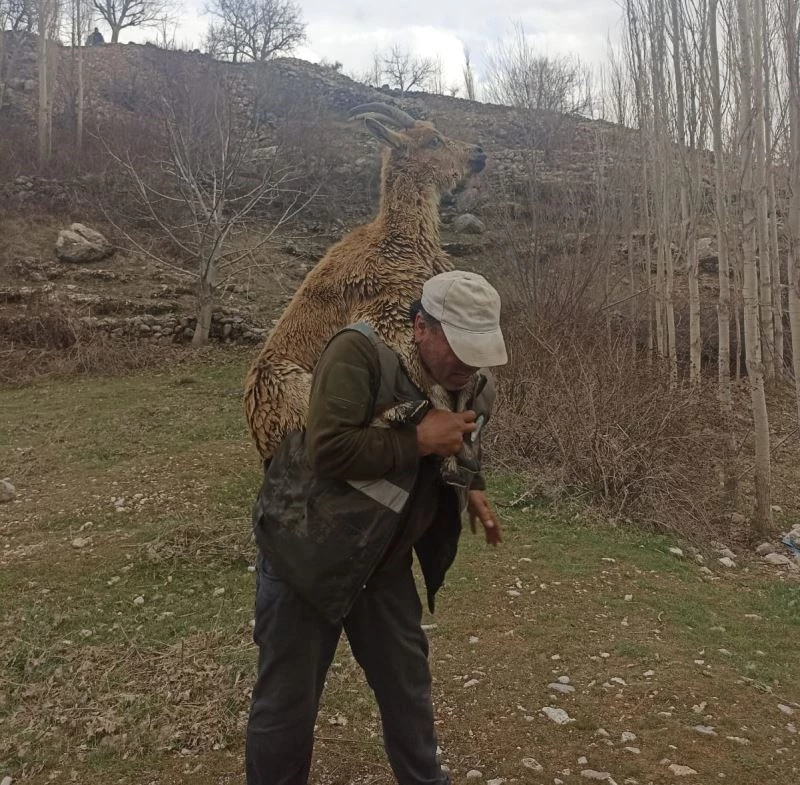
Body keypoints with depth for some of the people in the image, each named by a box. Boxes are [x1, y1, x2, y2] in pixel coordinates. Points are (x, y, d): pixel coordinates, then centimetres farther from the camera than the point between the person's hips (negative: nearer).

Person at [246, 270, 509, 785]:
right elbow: (328, 450, -33)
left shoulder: (477, 388, -2)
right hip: (307, 549, -5)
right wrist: (418, 440, -29)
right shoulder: (360, 352, -24)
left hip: (386, 559, 6)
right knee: (287, 699, 8)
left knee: (408, 683, 19)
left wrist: (472, 488, 0)